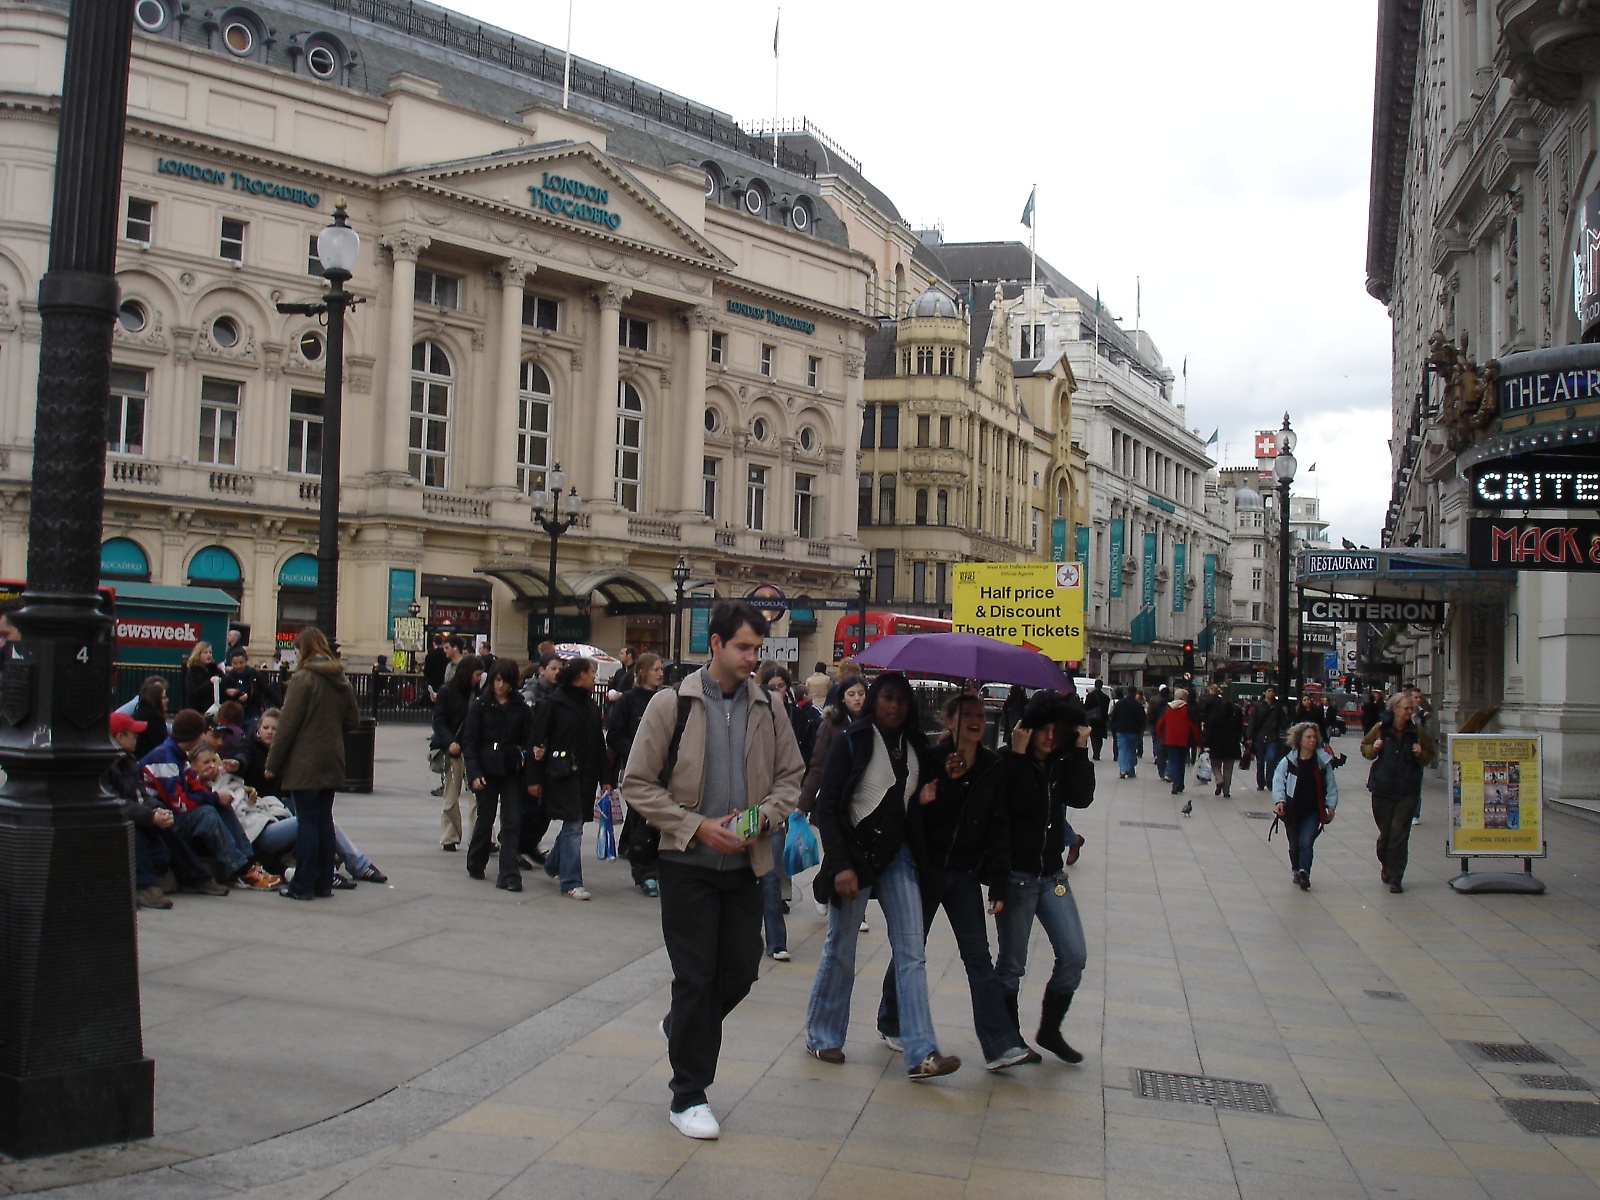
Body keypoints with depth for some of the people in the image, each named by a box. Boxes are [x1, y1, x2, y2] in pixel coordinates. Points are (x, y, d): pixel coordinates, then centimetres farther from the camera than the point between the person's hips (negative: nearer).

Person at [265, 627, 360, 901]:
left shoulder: (303, 678, -12)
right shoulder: (341, 680, 9)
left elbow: (287, 725, -13)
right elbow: (352, 720, 13)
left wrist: (273, 763, -9)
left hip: (304, 764, -6)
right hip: (332, 762, 6)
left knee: (307, 822, -3)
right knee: (324, 820, 11)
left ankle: (303, 886, 0)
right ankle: (323, 883, 15)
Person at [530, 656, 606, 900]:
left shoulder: (590, 706, 15)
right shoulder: (554, 703, -6)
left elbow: (599, 743, 18)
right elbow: (537, 740, -6)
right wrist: (533, 778, -9)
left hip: (586, 774, 7)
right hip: (562, 773, -7)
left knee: (574, 824, 12)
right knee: (573, 826, -9)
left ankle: (553, 865, 34)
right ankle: (571, 883, -4)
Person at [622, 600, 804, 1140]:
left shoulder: (766, 709, 4)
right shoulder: (671, 705, -7)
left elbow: (791, 775, 13)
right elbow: (638, 783, -6)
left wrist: (765, 814, -8)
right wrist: (696, 827, -15)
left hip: (746, 863, 4)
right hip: (689, 864, -4)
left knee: (740, 972, 9)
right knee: (695, 978, 1)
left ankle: (682, 1030, 39)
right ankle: (688, 1096, 15)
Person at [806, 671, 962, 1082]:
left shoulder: (915, 746, 9)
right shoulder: (852, 742, -7)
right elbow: (827, 806, -10)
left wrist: (925, 798, -4)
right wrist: (840, 865, -18)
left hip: (897, 855, 5)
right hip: (855, 851, -4)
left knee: (911, 952, -4)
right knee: (840, 950, 7)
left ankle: (920, 1053, -5)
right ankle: (821, 1036, 24)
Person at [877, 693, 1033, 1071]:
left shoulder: (993, 767, 0)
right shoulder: (932, 760, -9)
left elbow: (999, 828, 1)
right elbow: (923, 816, -15)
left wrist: (999, 884, -2)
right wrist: (949, 782, -28)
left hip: (965, 873, 3)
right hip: (926, 867, -2)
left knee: (979, 956, -1)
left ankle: (1000, 1045, -3)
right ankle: (892, 1024, 29)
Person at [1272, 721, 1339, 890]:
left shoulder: (1323, 761, -2)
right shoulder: (1288, 761, -7)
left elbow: (1331, 785, 6)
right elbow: (1278, 781, -10)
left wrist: (1331, 805, 2)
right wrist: (1279, 801, -23)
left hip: (1313, 811, 0)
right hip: (1292, 811, 0)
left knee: (1306, 843, -14)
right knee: (1294, 845, 11)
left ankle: (1303, 873, -18)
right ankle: (1297, 872, 30)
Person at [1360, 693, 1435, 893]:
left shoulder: (1418, 732, 1)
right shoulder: (1380, 729, 1)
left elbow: (1429, 757, 11)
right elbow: (1365, 748, 13)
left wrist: (1420, 754, -10)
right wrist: (1373, 749, -8)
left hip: (1408, 791, -1)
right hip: (1382, 789, 1)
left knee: (1399, 834, -8)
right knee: (1385, 833, 9)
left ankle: (1396, 878, -1)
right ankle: (1386, 867, 35)